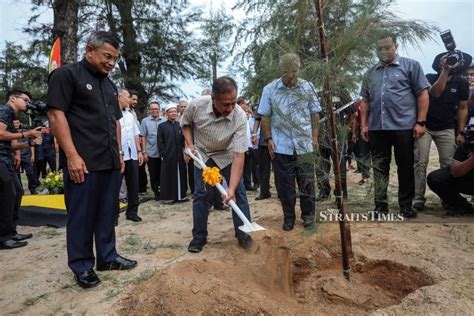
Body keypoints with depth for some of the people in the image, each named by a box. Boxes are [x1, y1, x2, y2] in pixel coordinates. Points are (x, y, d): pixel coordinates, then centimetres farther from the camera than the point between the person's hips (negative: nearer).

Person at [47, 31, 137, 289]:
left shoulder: (109, 84, 19)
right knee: (82, 215, 4)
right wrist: (72, 156, -17)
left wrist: (119, 153, 16)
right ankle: (82, 266, 17)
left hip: (111, 162, 7)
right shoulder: (66, 74, -3)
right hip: (83, 162, -7)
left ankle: (107, 257, 27)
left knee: (108, 213, 13)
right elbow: (56, 114, -11)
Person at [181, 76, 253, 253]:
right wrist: (189, 144, -16)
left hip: (227, 155, -1)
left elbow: (239, 155, -37)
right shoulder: (196, 105, -28)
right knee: (200, 194, 0)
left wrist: (231, 188, -42)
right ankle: (199, 236, 13)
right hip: (202, 154, 1)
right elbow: (185, 122, -2)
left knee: (239, 193, -5)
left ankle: (243, 234, 9)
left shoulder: (240, 117, -34)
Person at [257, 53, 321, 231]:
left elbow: (315, 114, 8)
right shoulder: (270, 89, 0)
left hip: (304, 145, 1)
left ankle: (308, 216, 20)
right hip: (281, 146, 0)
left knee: (307, 182, 6)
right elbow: (265, 117, 2)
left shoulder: (308, 87, 3)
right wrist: (268, 139, -4)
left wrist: (314, 137, 3)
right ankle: (288, 217, 20)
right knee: (285, 184, 6)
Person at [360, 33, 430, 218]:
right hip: (376, 128, 4)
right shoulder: (371, 73, 15)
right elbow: (365, 101, 16)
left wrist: (420, 122, -9)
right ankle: (380, 206, 14)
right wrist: (364, 124, 8)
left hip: (404, 126, -3)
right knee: (379, 168, 6)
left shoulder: (411, 66, 4)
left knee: (406, 167, 6)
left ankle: (406, 205, 17)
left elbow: (422, 94, -1)